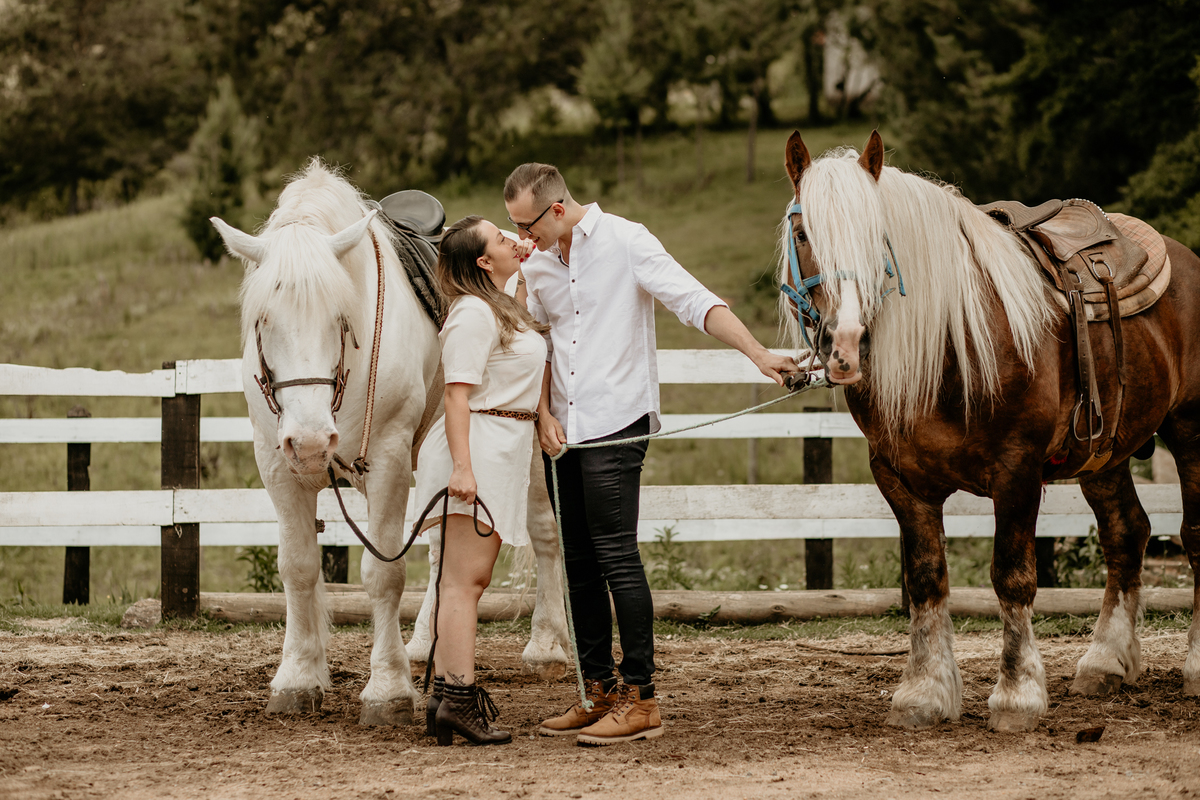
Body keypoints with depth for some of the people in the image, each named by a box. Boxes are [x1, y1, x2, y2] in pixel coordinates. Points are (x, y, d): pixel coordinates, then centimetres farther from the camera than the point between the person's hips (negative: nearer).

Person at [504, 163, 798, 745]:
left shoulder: (626, 243, -8)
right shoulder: (535, 265, 10)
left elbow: (696, 303, -14)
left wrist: (759, 355, -24)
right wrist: (542, 415, 1)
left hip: (615, 424, -6)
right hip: (563, 430, 6)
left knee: (616, 555, -11)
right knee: (578, 562, 10)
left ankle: (638, 699, -8)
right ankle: (598, 692, 18)